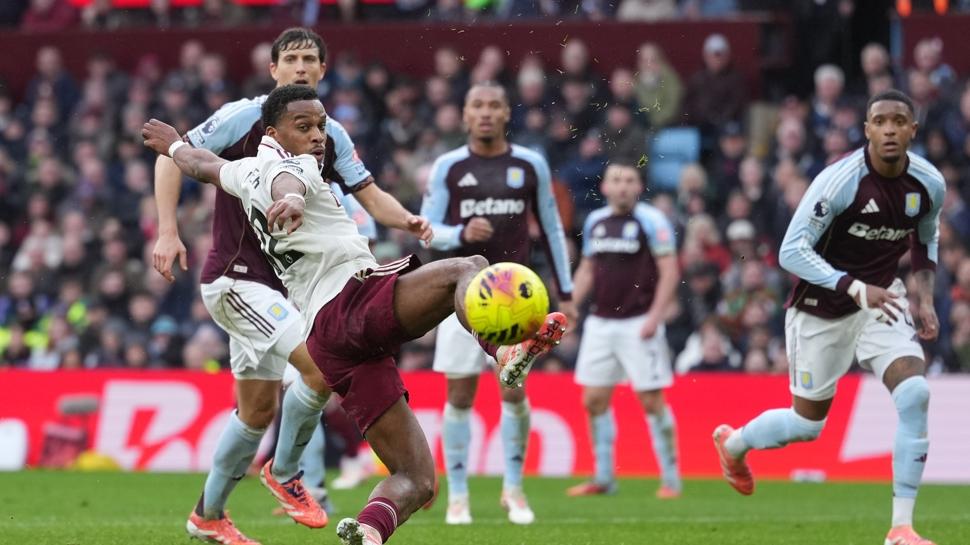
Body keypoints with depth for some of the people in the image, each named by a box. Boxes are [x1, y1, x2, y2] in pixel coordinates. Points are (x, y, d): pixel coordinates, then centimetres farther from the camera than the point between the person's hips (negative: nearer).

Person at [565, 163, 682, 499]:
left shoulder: (651, 221, -6)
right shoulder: (595, 222, 11)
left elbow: (670, 272, -9)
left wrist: (655, 316, -16)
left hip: (638, 323, -6)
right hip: (600, 322, 6)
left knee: (652, 400, -6)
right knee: (594, 401, 4)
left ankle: (671, 478, 2)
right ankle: (604, 478, 14)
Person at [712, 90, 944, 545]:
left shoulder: (929, 184, -8)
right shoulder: (840, 180, -26)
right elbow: (792, 251, -26)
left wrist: (924, 296, 0)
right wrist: (856, 289, -35)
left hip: (880, 300, 4)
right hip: (822, 310, -4)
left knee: (915, 394, -20)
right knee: (808, 424, 8)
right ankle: (732, 443, 43)